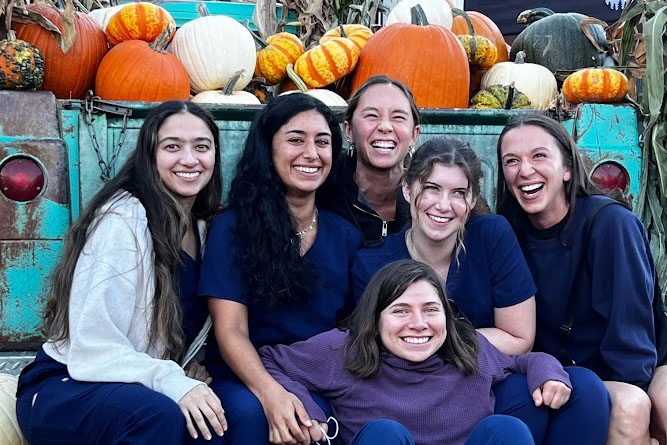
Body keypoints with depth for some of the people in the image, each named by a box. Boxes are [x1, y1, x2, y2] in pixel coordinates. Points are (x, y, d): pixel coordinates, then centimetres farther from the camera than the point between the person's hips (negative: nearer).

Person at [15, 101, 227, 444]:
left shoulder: (202, 226, 7)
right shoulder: (123, 219, -17)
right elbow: (95, 347, -21)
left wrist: (191, 372, -5)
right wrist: (172, 382, -34)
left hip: (138, 386, 6)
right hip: (64, 389, -6)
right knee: (160, 415, -34)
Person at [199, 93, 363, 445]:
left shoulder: (346, 236, 9)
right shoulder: (233, 226, -2)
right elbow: (230, 329, -10)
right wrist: (270, 393, -29)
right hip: (246, 378, -2)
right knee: (250, 412, -35)